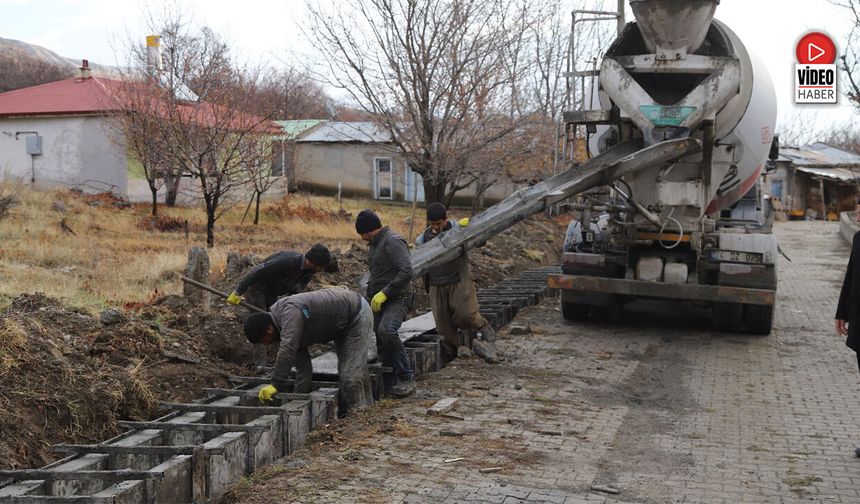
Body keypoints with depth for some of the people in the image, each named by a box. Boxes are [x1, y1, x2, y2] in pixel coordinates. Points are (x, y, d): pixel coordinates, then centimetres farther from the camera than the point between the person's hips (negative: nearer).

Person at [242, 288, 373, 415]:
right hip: (342, 325, 10)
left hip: (358, 315, -10)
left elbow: (287, 350, -41)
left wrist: (276, 385, -40)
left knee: (350, 376, -13)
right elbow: (302, 365, 4)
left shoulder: (290, 311, -29)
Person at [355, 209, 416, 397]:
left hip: (397, 299, -10)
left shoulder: (393, 241, -13)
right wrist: (371, 294, 19)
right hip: (378, 302, 10)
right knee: (382, 346, 5)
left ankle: (406, 378, -22)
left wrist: (384, 293, -23)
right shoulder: (374, 244, 19)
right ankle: (390, 386, 13)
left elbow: (406, 271, -25)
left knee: (386, 330, -32)